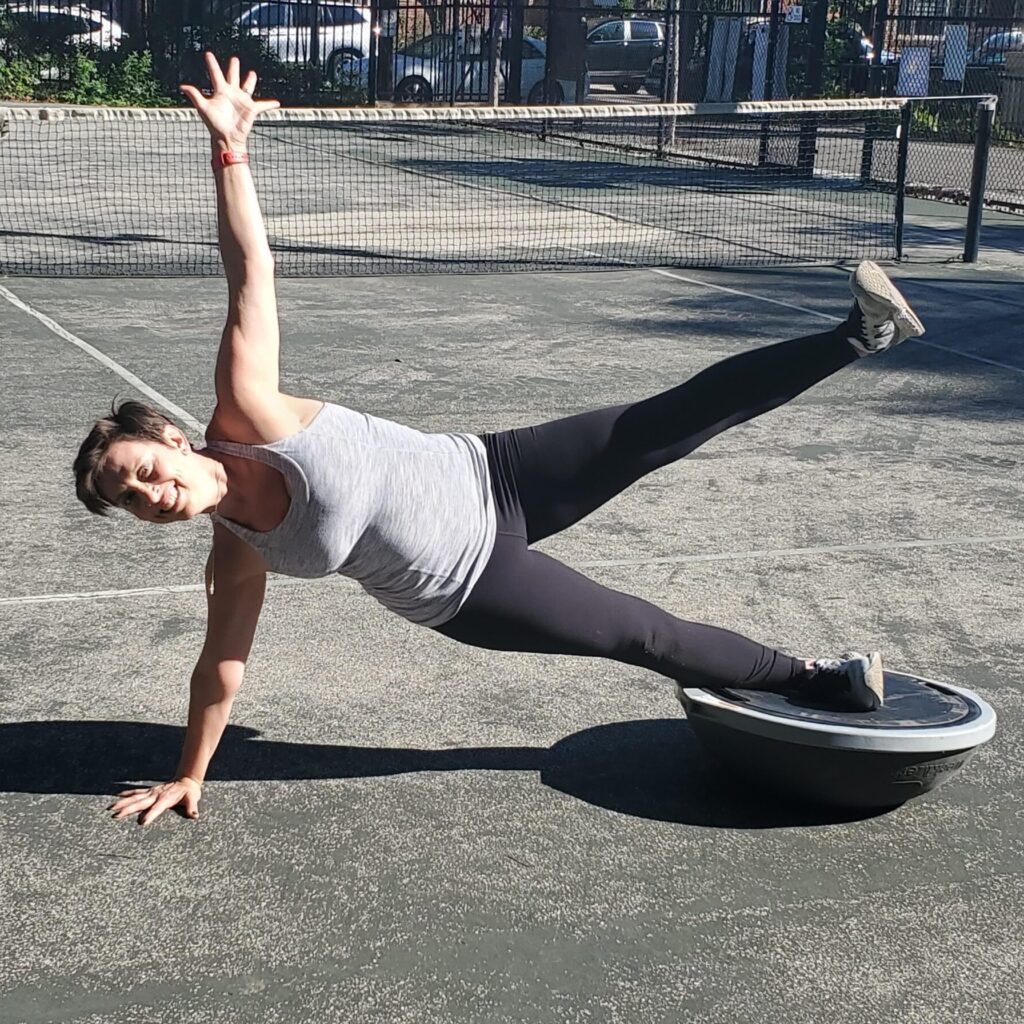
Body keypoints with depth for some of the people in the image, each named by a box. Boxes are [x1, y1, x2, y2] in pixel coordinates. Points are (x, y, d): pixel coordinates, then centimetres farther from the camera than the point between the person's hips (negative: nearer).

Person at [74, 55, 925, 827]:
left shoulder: (244, 417, -19)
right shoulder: (238, 556, -12)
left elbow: (251, 269, -22)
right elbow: (222, 666, 0)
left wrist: (229, 147, -29)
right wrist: (189, 778, 7)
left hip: (487, 478, -1)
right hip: (464, 595, 1)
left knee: (674, 420, -10)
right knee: (647, 636, 7)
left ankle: (855, 334, -1)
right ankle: (817, 680, 27)